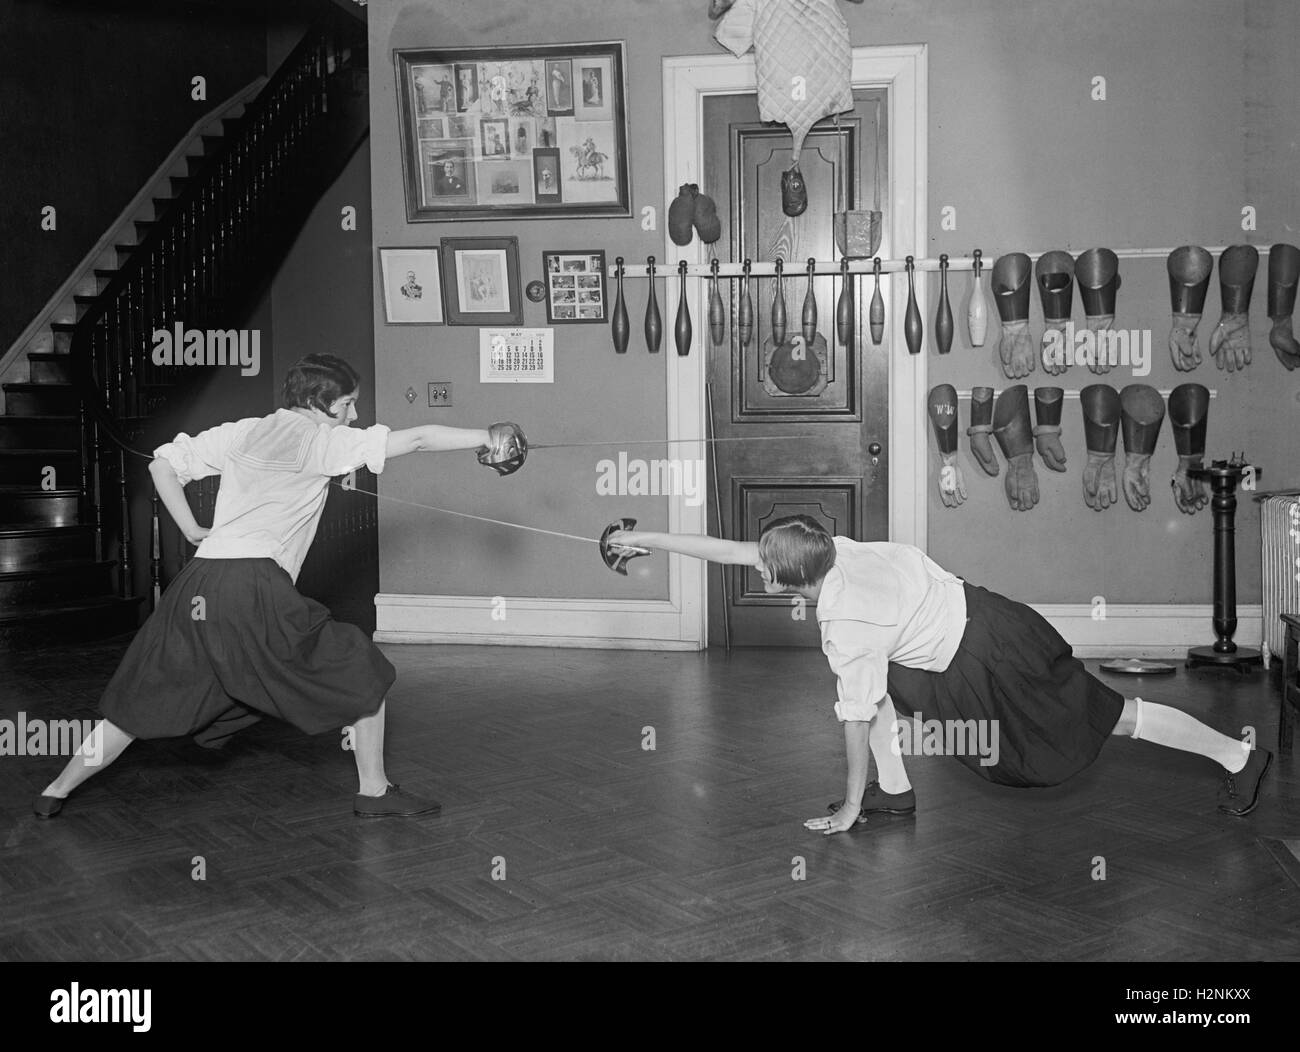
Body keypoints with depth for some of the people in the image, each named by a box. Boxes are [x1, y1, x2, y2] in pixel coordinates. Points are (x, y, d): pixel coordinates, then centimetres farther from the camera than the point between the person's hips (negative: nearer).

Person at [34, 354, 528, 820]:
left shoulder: (240, 433, 20)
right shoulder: (321, 440, 4)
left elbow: (162, 463, 21)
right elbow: (416, 439, 2)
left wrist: (192, 530, 23)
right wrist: (485, 437, 7)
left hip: (196, 584, 6)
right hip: (257, 589, -6)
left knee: (143, 703, 19)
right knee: (361, 671, 9)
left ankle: (57, 791, 26)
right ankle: (374, 791, 13)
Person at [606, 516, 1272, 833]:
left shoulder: (848, 631, -27)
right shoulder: (829, 550, -8)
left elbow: (858, 722, -19)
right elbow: (734, 551, -1)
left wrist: (849, 810, -8)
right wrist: (647, 540, 3)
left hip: (988, 655, -8)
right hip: (976, 612, 8)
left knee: (1107, 715, 7)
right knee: (873, 678, 11)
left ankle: (1238, 755, 20)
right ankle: (896, 792, 16)